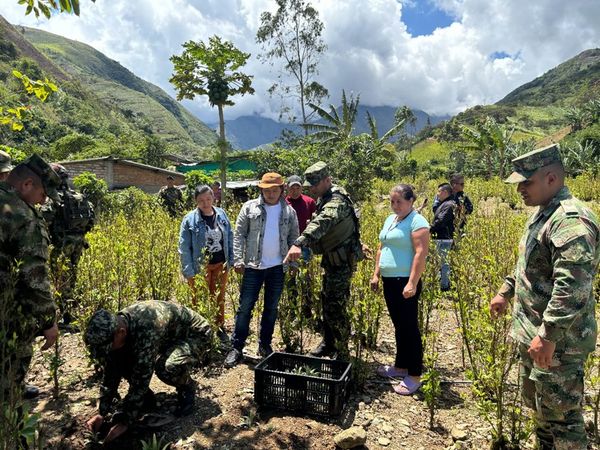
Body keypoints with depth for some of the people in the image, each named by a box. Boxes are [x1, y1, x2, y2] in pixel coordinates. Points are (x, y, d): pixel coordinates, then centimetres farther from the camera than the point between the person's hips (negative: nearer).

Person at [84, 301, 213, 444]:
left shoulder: (146, 330, -39)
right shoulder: (115, 326, -15)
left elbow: (141, 379, -33)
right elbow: (112, 371, -6)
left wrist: (125, 422, -25)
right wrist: (102, 413, -6)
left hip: (196, 334, -7)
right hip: (168, 337, 7)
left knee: (166, 368, -36)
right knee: (120, 359, -11)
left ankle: (187, 389, -3)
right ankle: (146, 396, 10)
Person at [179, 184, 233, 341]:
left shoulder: (222, 214, -2)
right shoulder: (190, 219, -13)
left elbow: (229, 238, 5)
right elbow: (184, 248, -12)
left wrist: (231, 260, 2)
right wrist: (188, 271, -14)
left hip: (220, 264, 4)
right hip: (200, 266, -3)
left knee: (219, 297, 18)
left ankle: (219, 326, 36)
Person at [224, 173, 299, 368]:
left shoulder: (289, 211, 4)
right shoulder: (250, 207, -1)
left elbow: (294, 238, 8)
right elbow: (239, 234, -2)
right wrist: (238, 260, -9)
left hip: (278, 267, 2)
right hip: (253, 266, -2)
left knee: (271, 308, 12)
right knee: (245, 307, 2)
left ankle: (265, 345, 27)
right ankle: (236, 348, 14)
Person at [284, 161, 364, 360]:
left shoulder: (336, 201, -25)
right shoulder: (324, 197, 7)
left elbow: (321, 223, -45)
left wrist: (299, 243, -59)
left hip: (342, 260, -10)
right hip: (331, 258, 10)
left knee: (335, 307, -6)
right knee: (326, 301, 19)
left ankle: (342, 354, 9)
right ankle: (328, 343, 36)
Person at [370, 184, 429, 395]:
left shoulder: (417, 222, -11)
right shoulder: (390, 219, 15)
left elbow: (420, 253, -18)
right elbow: (381, 249, 19)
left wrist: (412, 283, -23)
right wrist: (376, 274, 15)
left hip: (405, 282, -8)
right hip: (389, 280, 8)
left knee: (409, 327, -1)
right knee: (399, 326, 17)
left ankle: (414, 376, 10)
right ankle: (400, 366, 30)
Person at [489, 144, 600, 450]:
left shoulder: (570, 219, -23)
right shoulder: (543, 213, 10)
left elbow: (572, 287, -30)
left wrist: (548, 336, -30)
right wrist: (506, 291, 22)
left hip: (557, 339, -10)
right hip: (534, 332, 10)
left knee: (560, 413, 4)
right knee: (537, 402, 23)